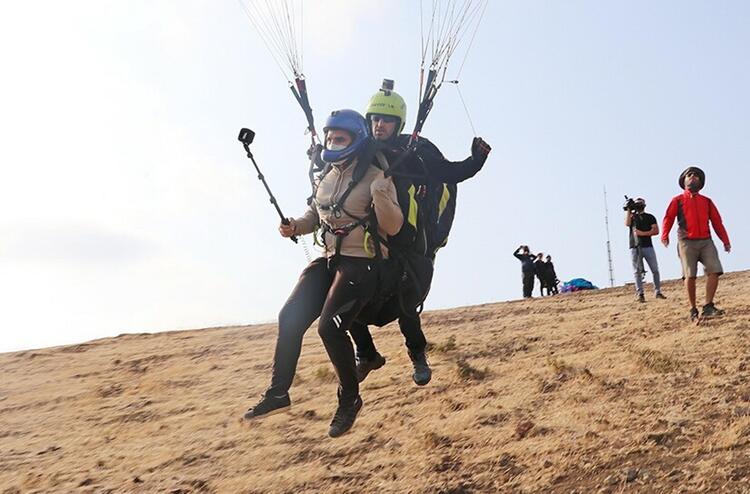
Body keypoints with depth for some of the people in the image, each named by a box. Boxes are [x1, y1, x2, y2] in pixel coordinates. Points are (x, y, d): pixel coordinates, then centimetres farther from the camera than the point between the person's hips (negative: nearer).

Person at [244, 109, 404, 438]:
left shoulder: (375, 177, -10)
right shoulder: (326, 176, 11)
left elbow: (393, 228, -16)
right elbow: (315, 215, 24)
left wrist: (380, 194, -32)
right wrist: (295, 226, 3)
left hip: (363, 263, -7)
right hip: (329, 260, 7)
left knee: (330, 327, -20)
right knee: (289, 318, -2)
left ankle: (350, 399, 3)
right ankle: (278, 393, 11)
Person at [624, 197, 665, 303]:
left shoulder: (650, 217, 12)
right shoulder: (631, 216, 15)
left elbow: (656, 230, 1)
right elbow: (627, 224, -7)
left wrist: (643, 233, -11)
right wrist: (628, 210, -7)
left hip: (648, 246, 0)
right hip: (634, 248, 0)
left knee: (655, 270, -2)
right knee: (637, 272, -3)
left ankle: (658, 292, 4)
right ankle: (639, 294, -4)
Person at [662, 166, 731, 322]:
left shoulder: (707, 201, 19)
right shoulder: (677, 200, 10)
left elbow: (717, 221, 16)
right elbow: (668, 218, 1)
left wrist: (725, 241, 9)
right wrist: (664, 236, -14)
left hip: (706, 241, 3)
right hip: (687, 242, -3)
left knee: (715, 270, -12)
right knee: (690, 275, -9)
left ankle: (708, 307, -3)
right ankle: (693, 310, 1)